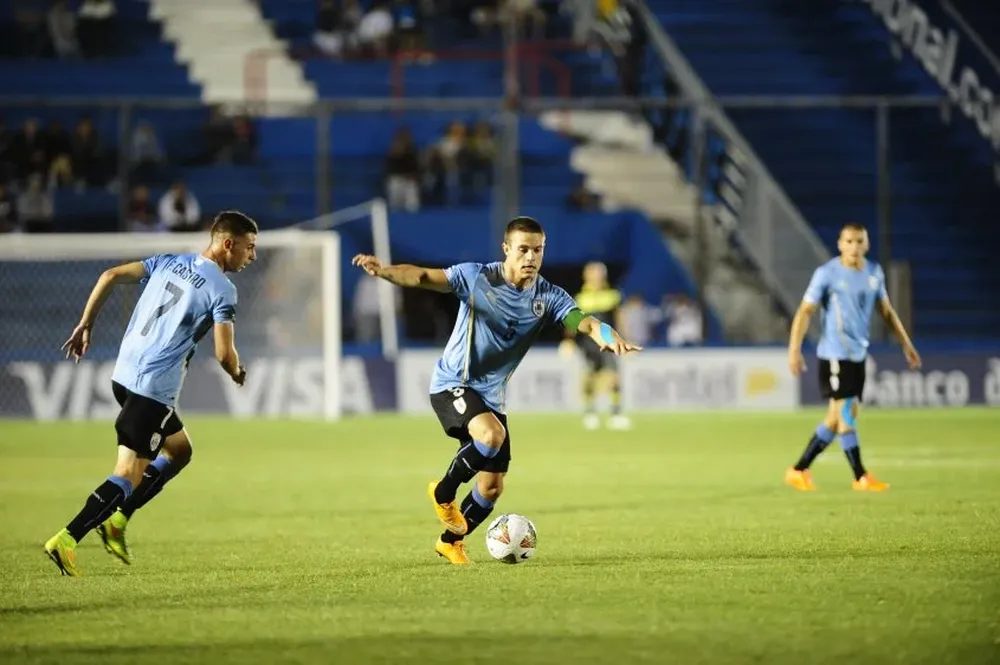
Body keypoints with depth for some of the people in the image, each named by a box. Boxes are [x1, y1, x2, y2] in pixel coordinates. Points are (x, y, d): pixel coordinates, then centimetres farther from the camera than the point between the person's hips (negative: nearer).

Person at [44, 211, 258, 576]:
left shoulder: (168, 262, 12)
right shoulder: (222, 289, -9)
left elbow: (111, 276, 6)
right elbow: (224, 354, -14)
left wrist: (85, 325, 11)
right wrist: (237, 374, 9)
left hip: (124, 374, 8)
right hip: (155, 387, -8)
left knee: (179, 450, 24)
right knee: (129, 475, -6)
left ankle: (117, 520, 16)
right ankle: (67, 539, -16)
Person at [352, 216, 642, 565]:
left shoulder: (547, 297, -6)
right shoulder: (476, 277, -15)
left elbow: (581, 320, -21)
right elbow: (423, 277, -24)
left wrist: (608, 335, -45)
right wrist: (384, 271, -44)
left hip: (492, 394, 5)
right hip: (452, 384, -5)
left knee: (492, 486, 7)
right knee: (491, 435, -33)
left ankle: (451, 541, 33)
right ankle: (444, 492, -7)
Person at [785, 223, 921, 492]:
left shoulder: (874, 273, 9)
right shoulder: (827, 274, -9)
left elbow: (886, 310, 21)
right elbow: (805, 311, -9)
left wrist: (906, 344, 20)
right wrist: (794, 350, -17)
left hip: (858, 354, 7)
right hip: (834, 355, -7)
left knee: (835, 418, 7)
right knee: (846, 413, -9)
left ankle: (799, 470, 16)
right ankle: (861, 477, -4)